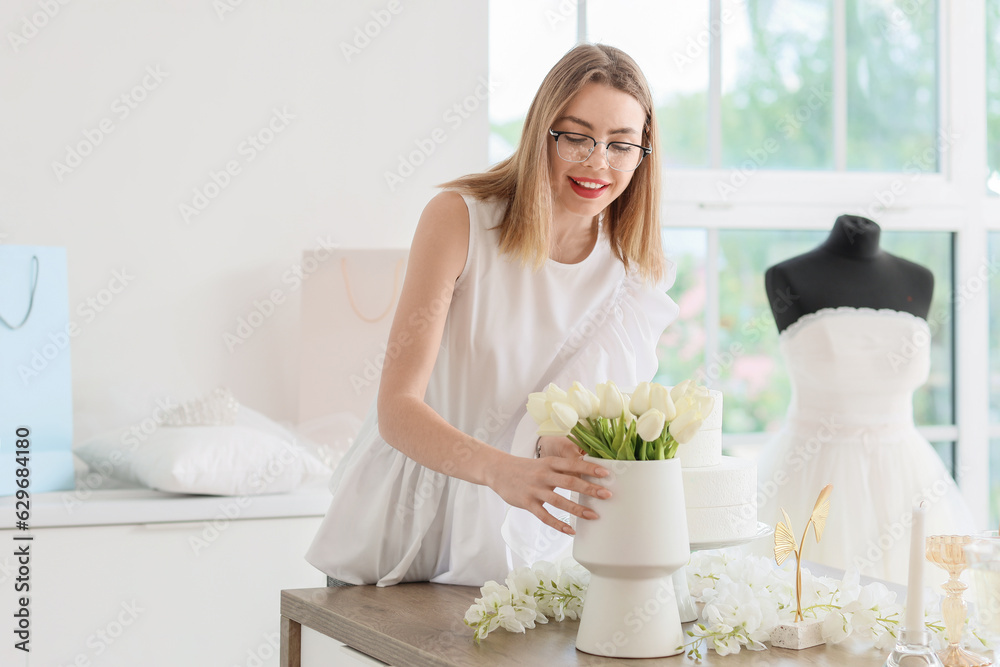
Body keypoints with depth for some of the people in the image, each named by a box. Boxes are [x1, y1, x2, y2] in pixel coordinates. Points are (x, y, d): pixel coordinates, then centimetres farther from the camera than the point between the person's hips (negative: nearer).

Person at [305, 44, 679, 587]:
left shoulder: (639, 274, -3)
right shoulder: (459, 217, -13)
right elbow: (397, 409, -20)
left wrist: (560, 448, -31)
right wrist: (502, 470, -39)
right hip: (407, 524, -2)